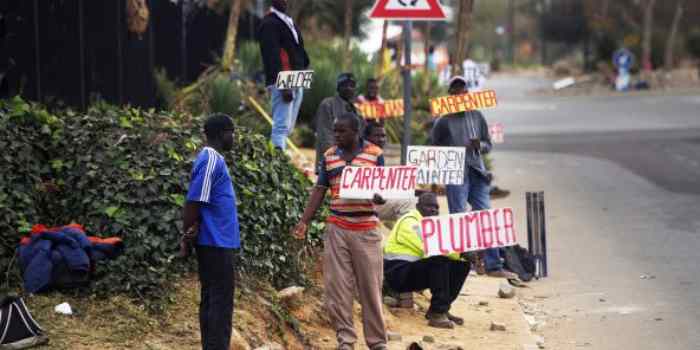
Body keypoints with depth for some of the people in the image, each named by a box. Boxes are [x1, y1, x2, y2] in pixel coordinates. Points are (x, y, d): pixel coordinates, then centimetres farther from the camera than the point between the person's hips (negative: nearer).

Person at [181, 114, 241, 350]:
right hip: (216, 242, -10)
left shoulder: (212, 160, 15)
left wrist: (191, 233, 11)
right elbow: (193, 201, -20)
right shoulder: (211, 162, -16)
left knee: (211, 299, 11)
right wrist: (189, 234, -15)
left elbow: (198, 202, 18)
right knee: (221, 301, -8)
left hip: (214, 242, 10)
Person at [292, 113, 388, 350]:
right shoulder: (329, 157, 7)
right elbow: (319, 191, 10)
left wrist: (379, 198, -23)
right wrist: (304, 222, 1)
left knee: (370, 287, 3)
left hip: (366, 229, -2)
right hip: (337, 229, 3)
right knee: (337, 286, 0)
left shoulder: (375, 154, -2)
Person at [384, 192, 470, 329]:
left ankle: (442, 309, 5)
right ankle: (437, 314, -28)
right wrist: (459, 253, -22)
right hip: (399, 273, -9)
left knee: (462, 265, 2)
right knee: (440, 261, -31)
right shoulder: (409, 222, -13)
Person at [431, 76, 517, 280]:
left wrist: (480, 146, -6)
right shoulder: (443, 122, 1)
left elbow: (488, 144, 16)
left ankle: (493, 266, 4)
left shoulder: (477, 117, 11)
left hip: (477, 174, 4)